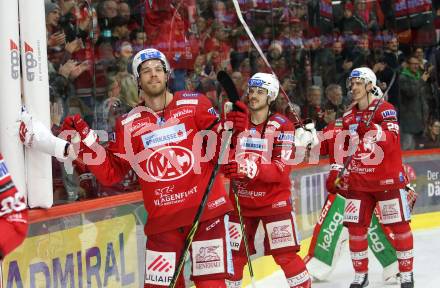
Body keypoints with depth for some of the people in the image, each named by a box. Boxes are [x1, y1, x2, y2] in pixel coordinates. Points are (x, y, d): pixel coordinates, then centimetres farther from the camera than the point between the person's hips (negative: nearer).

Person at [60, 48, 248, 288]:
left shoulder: (195, 104, 1)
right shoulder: (128, 124, 7)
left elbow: (218, 151, 1)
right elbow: (111, 173, 6)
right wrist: (85, 140, -2)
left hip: (206, 209, -2)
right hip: (162, 219, 2)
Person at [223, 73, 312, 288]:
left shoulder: (282, 125, -9)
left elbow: (282, 169, -19)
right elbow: (225, 161, 1)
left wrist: (252, 169, -35)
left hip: (274, 199, -3)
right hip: (241, 200, 4)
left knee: (285, 255, -6)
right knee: (235, 255, 8)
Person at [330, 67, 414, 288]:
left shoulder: (385, 109, -8)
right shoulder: (348, 117, 10)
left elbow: (392, 141, -22)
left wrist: (374, 129, -37)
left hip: (387, 178, -5)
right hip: (358, 180, 5)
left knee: (399, 225, 0)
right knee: (355, 227, 3)